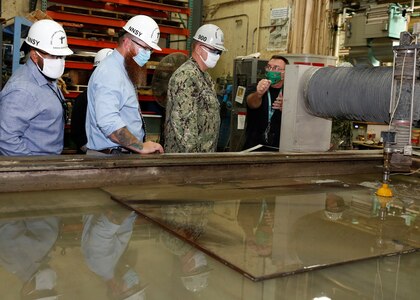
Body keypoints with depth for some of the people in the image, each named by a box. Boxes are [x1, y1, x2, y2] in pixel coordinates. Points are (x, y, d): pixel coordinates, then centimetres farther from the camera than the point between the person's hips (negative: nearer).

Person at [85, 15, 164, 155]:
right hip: (110, 155, -9)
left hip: (125, 153, 9)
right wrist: (141, 147, -20)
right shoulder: (110, 73, -16)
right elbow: (108, 123, -28)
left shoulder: (124, 71, 16)